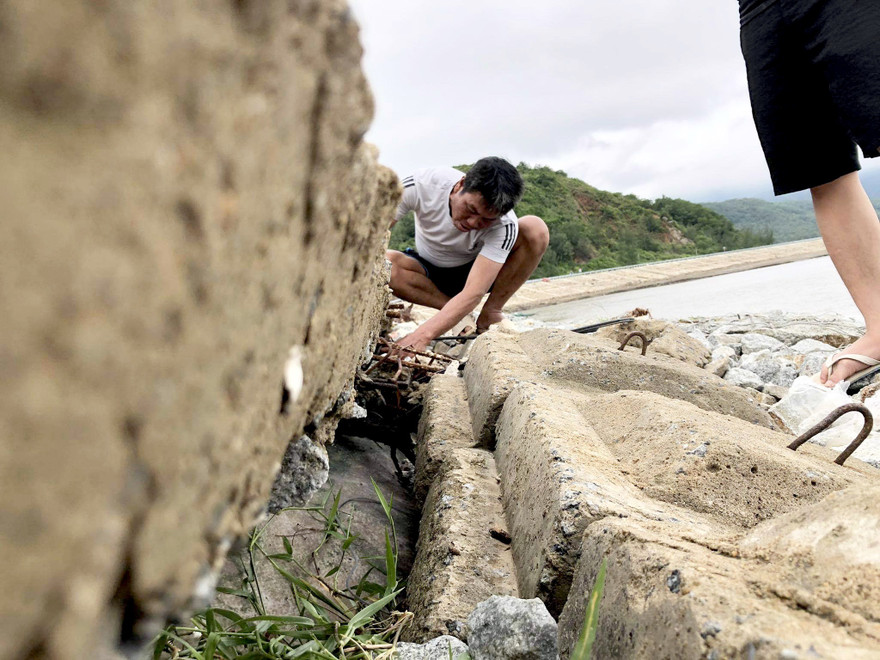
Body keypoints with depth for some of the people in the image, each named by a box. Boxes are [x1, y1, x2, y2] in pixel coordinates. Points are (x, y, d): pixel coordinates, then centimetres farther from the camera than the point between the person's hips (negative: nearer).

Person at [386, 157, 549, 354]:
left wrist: (421, 336, -51)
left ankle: (491, 313, -14)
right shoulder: (422, 184, -29)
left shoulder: (504, 225, -31)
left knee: (535, 229, -26)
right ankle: (461, 315, -17)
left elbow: (473, 294, -40)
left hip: (474, 272, -1)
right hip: (428, 274, 1)